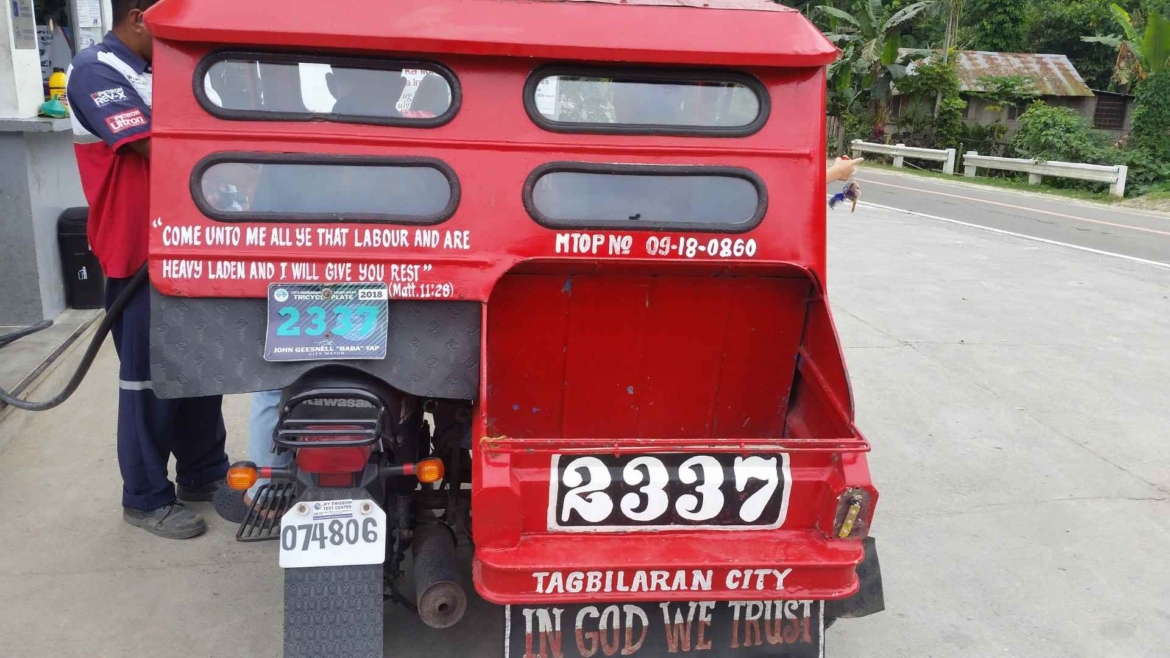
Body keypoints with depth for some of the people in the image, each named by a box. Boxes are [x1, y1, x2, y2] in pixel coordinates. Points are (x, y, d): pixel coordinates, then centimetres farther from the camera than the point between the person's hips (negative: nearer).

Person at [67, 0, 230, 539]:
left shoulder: (160, 70, 13)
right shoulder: (95, 71, -12)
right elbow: (156, 148, -23)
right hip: (139, 256, -8)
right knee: (149, 379, 2)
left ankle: (203, 474, 31)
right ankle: (146, 499, 16)